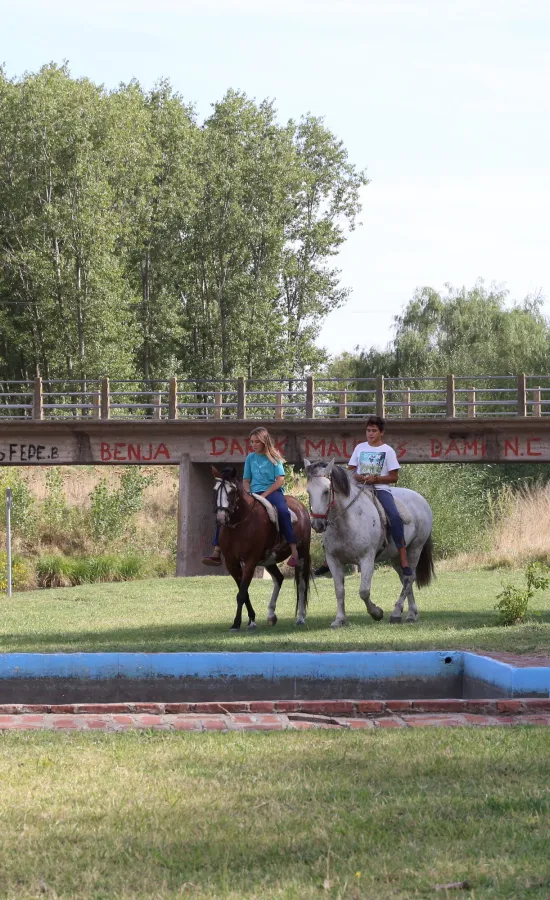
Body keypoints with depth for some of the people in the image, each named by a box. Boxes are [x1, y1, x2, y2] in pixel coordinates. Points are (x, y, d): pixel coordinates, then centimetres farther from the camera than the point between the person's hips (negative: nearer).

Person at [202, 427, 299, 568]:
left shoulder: (274, 457, 1)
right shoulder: (250, 458, 13)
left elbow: (280, 480, -6)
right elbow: (246, 480, 15)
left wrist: (264, 495, -14)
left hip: (272, 491, -5)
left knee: (282, 511, -38)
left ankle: (294, 553, -42)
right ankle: (217, 552, -13)